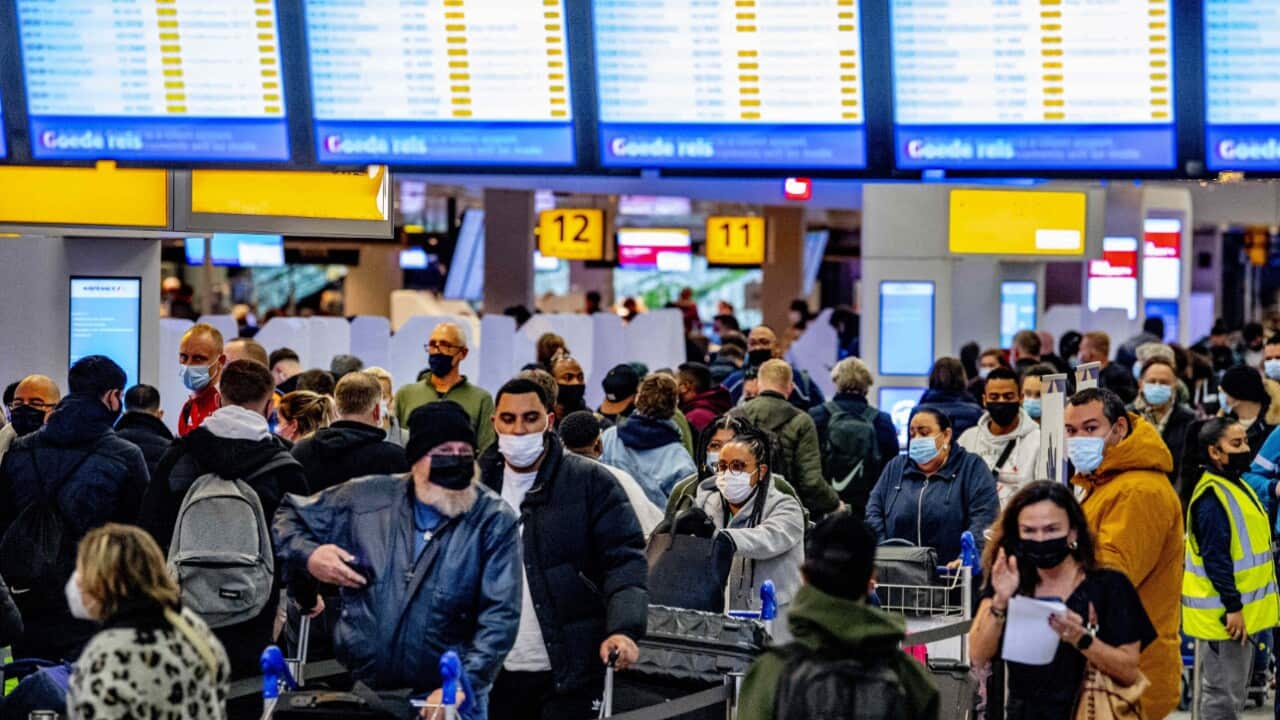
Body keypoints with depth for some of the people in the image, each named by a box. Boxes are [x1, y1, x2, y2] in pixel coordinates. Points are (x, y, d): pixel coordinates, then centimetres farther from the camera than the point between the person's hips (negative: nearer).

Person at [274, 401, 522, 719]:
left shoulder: (495, 521, -4)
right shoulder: (367, 497, 2)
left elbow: (500, 615, -10)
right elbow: (288, 516, 16)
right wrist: (308, 555, -5)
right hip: (359, 692, 2)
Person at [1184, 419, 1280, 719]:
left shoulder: (1238, 486, 14)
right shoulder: (1212, 496, -19)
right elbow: (1215, 558, -23)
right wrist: (1233, 607, -23)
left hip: (1240, 609, 10)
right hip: (1223, 614, -10)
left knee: (1234, 695, 17)